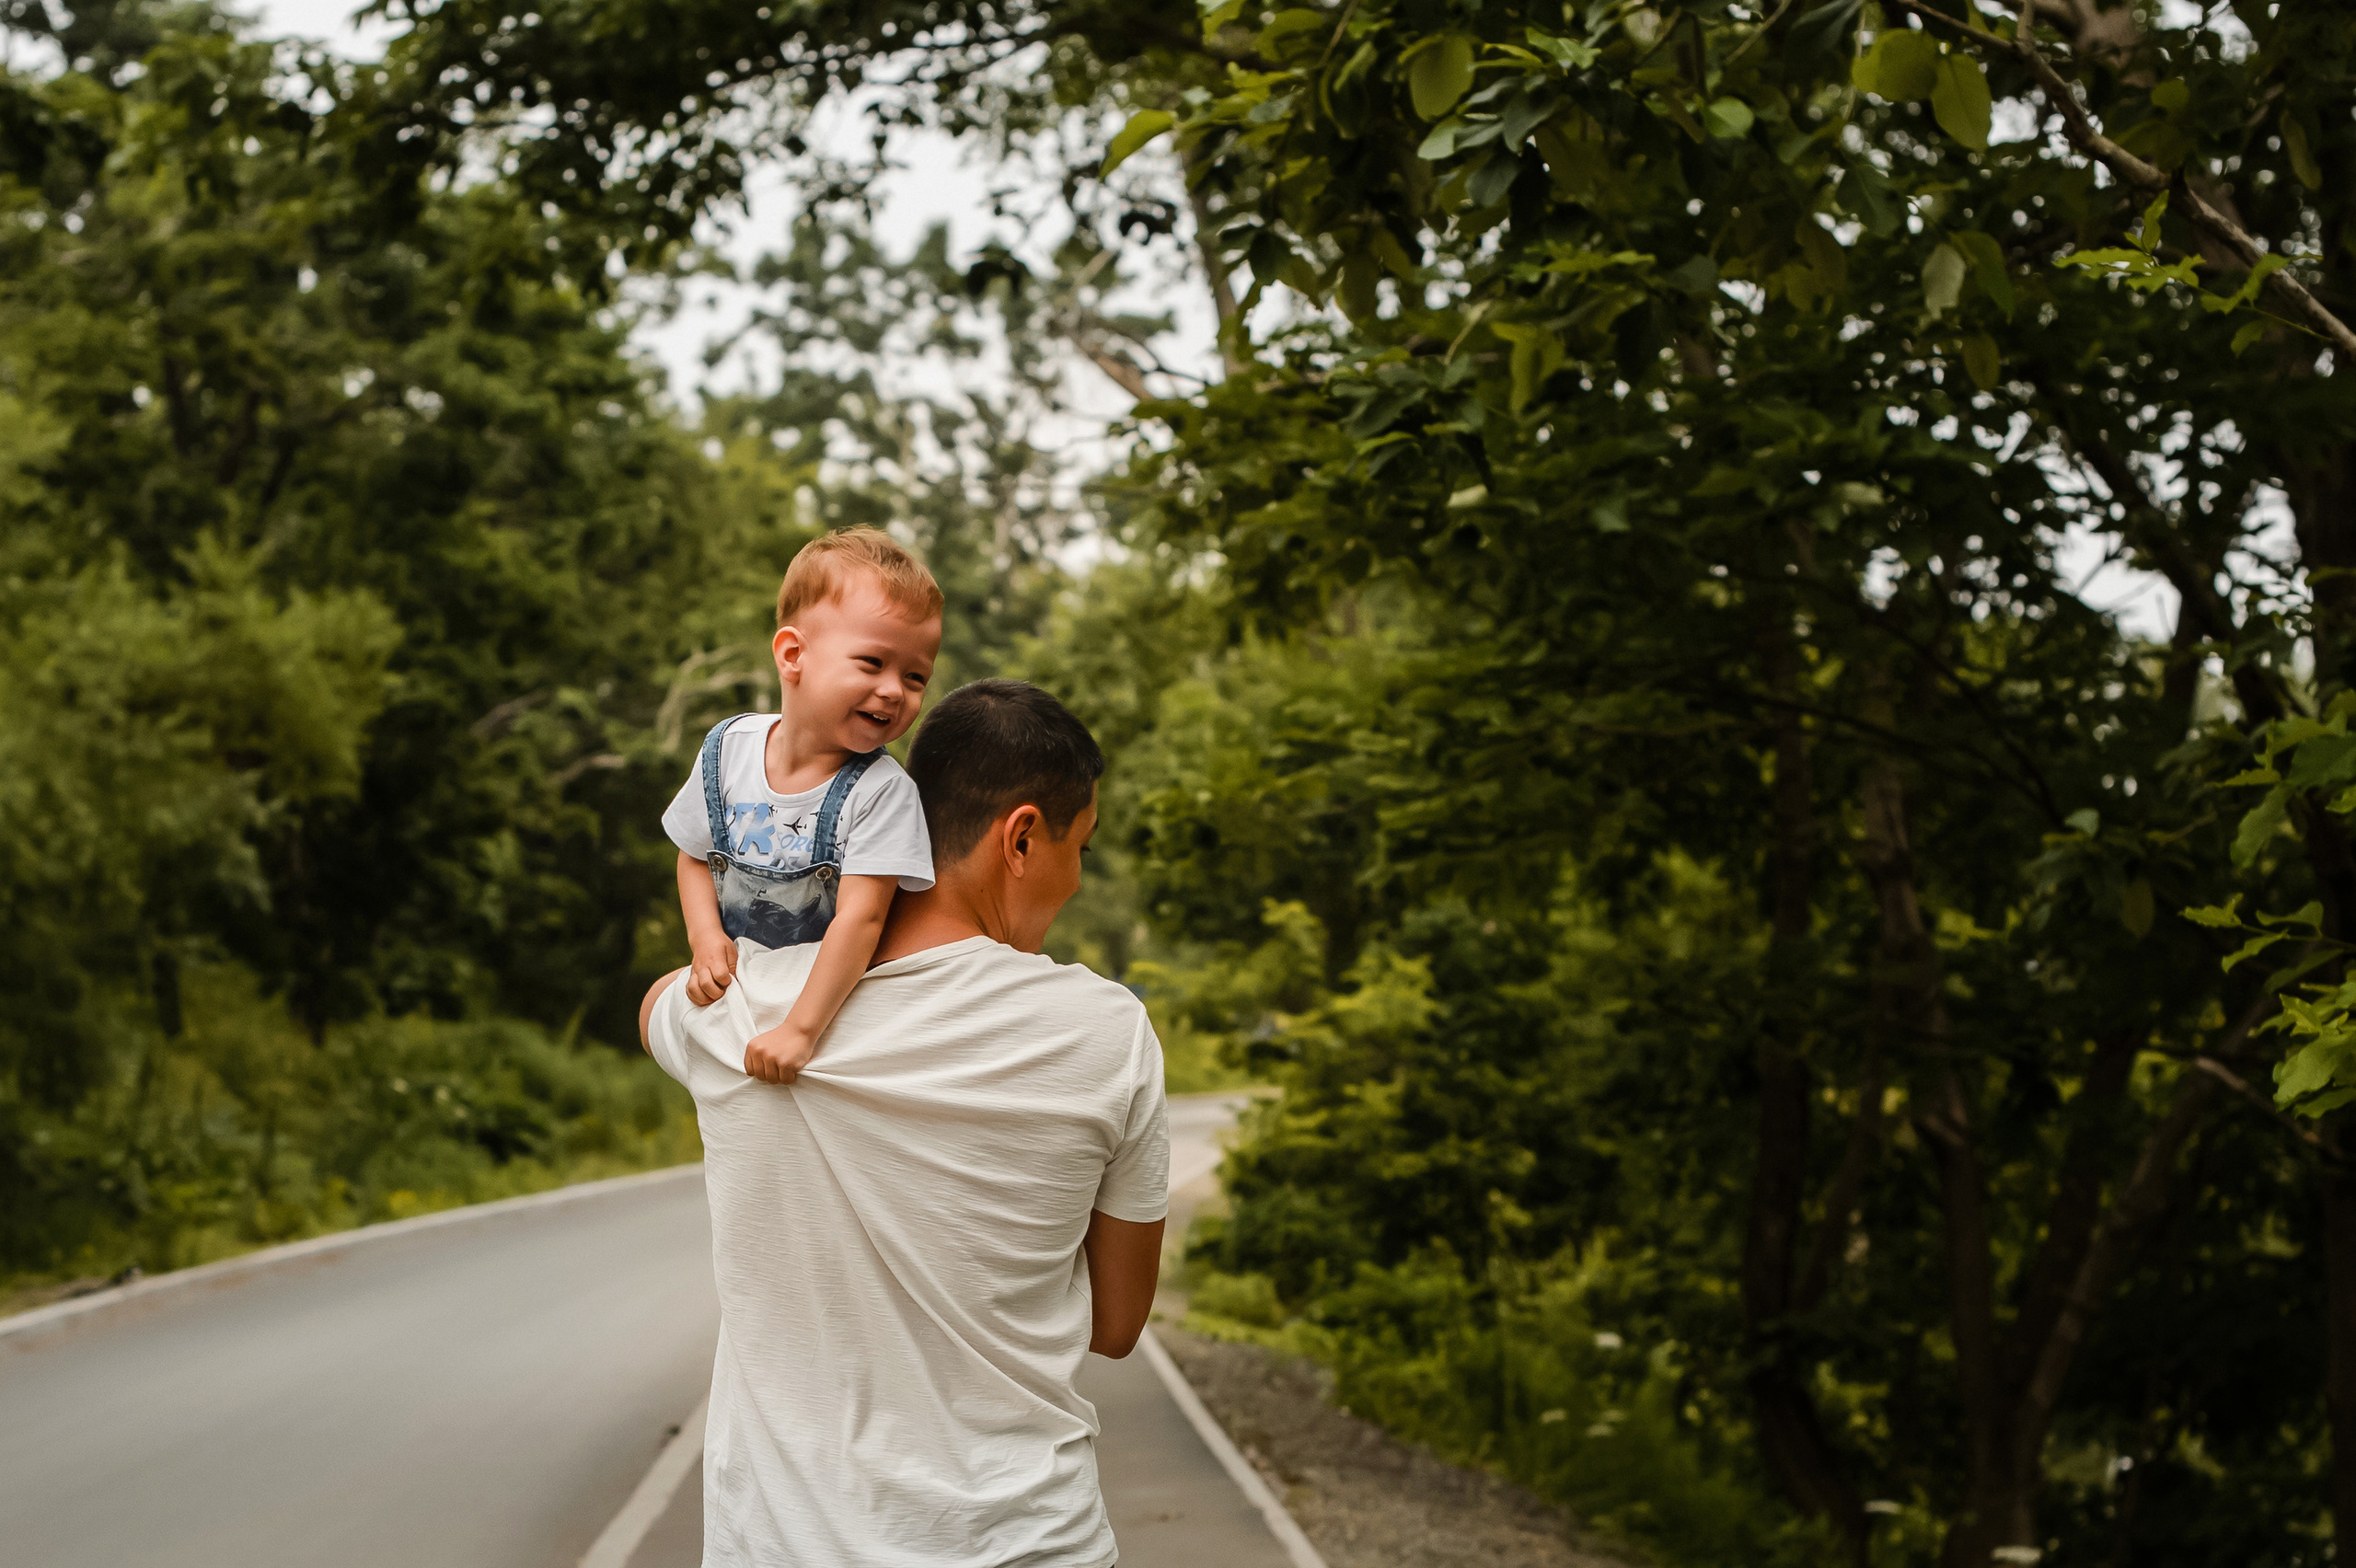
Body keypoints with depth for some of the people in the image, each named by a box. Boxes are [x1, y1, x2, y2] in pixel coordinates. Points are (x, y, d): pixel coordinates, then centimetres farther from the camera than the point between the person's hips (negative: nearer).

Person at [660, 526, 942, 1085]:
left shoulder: (881, 792, -25)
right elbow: (695, 854, 4)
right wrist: (705, 937, -15)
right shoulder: (729, 749, -11)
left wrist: (800, 1029, -39)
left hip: (839, 995, -4)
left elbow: (861, 918, -32)